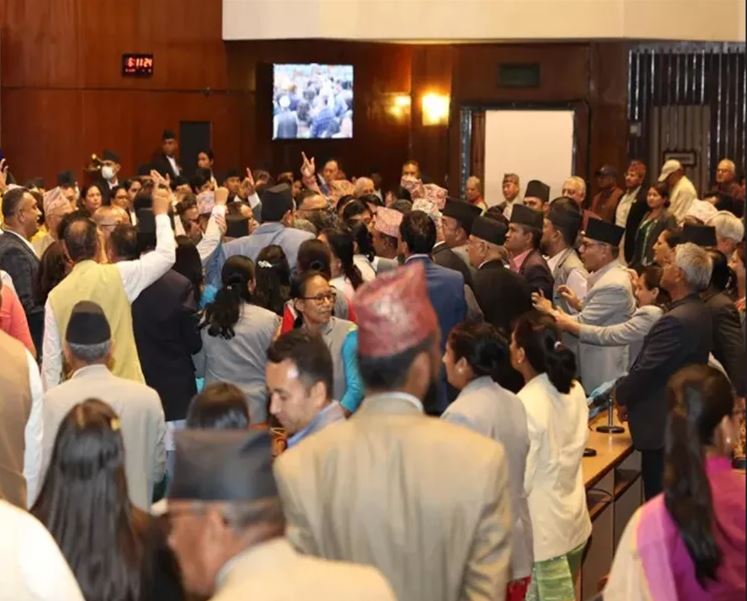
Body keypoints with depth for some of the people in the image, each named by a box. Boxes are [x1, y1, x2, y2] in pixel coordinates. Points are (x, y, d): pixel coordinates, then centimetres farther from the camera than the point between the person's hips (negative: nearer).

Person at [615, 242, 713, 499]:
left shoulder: (676, 320, -25)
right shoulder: (698, 311, 7)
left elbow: (646, 370, -21)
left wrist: (619, 393, -3)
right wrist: (627, 392, 7)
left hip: (663, 427, -10)